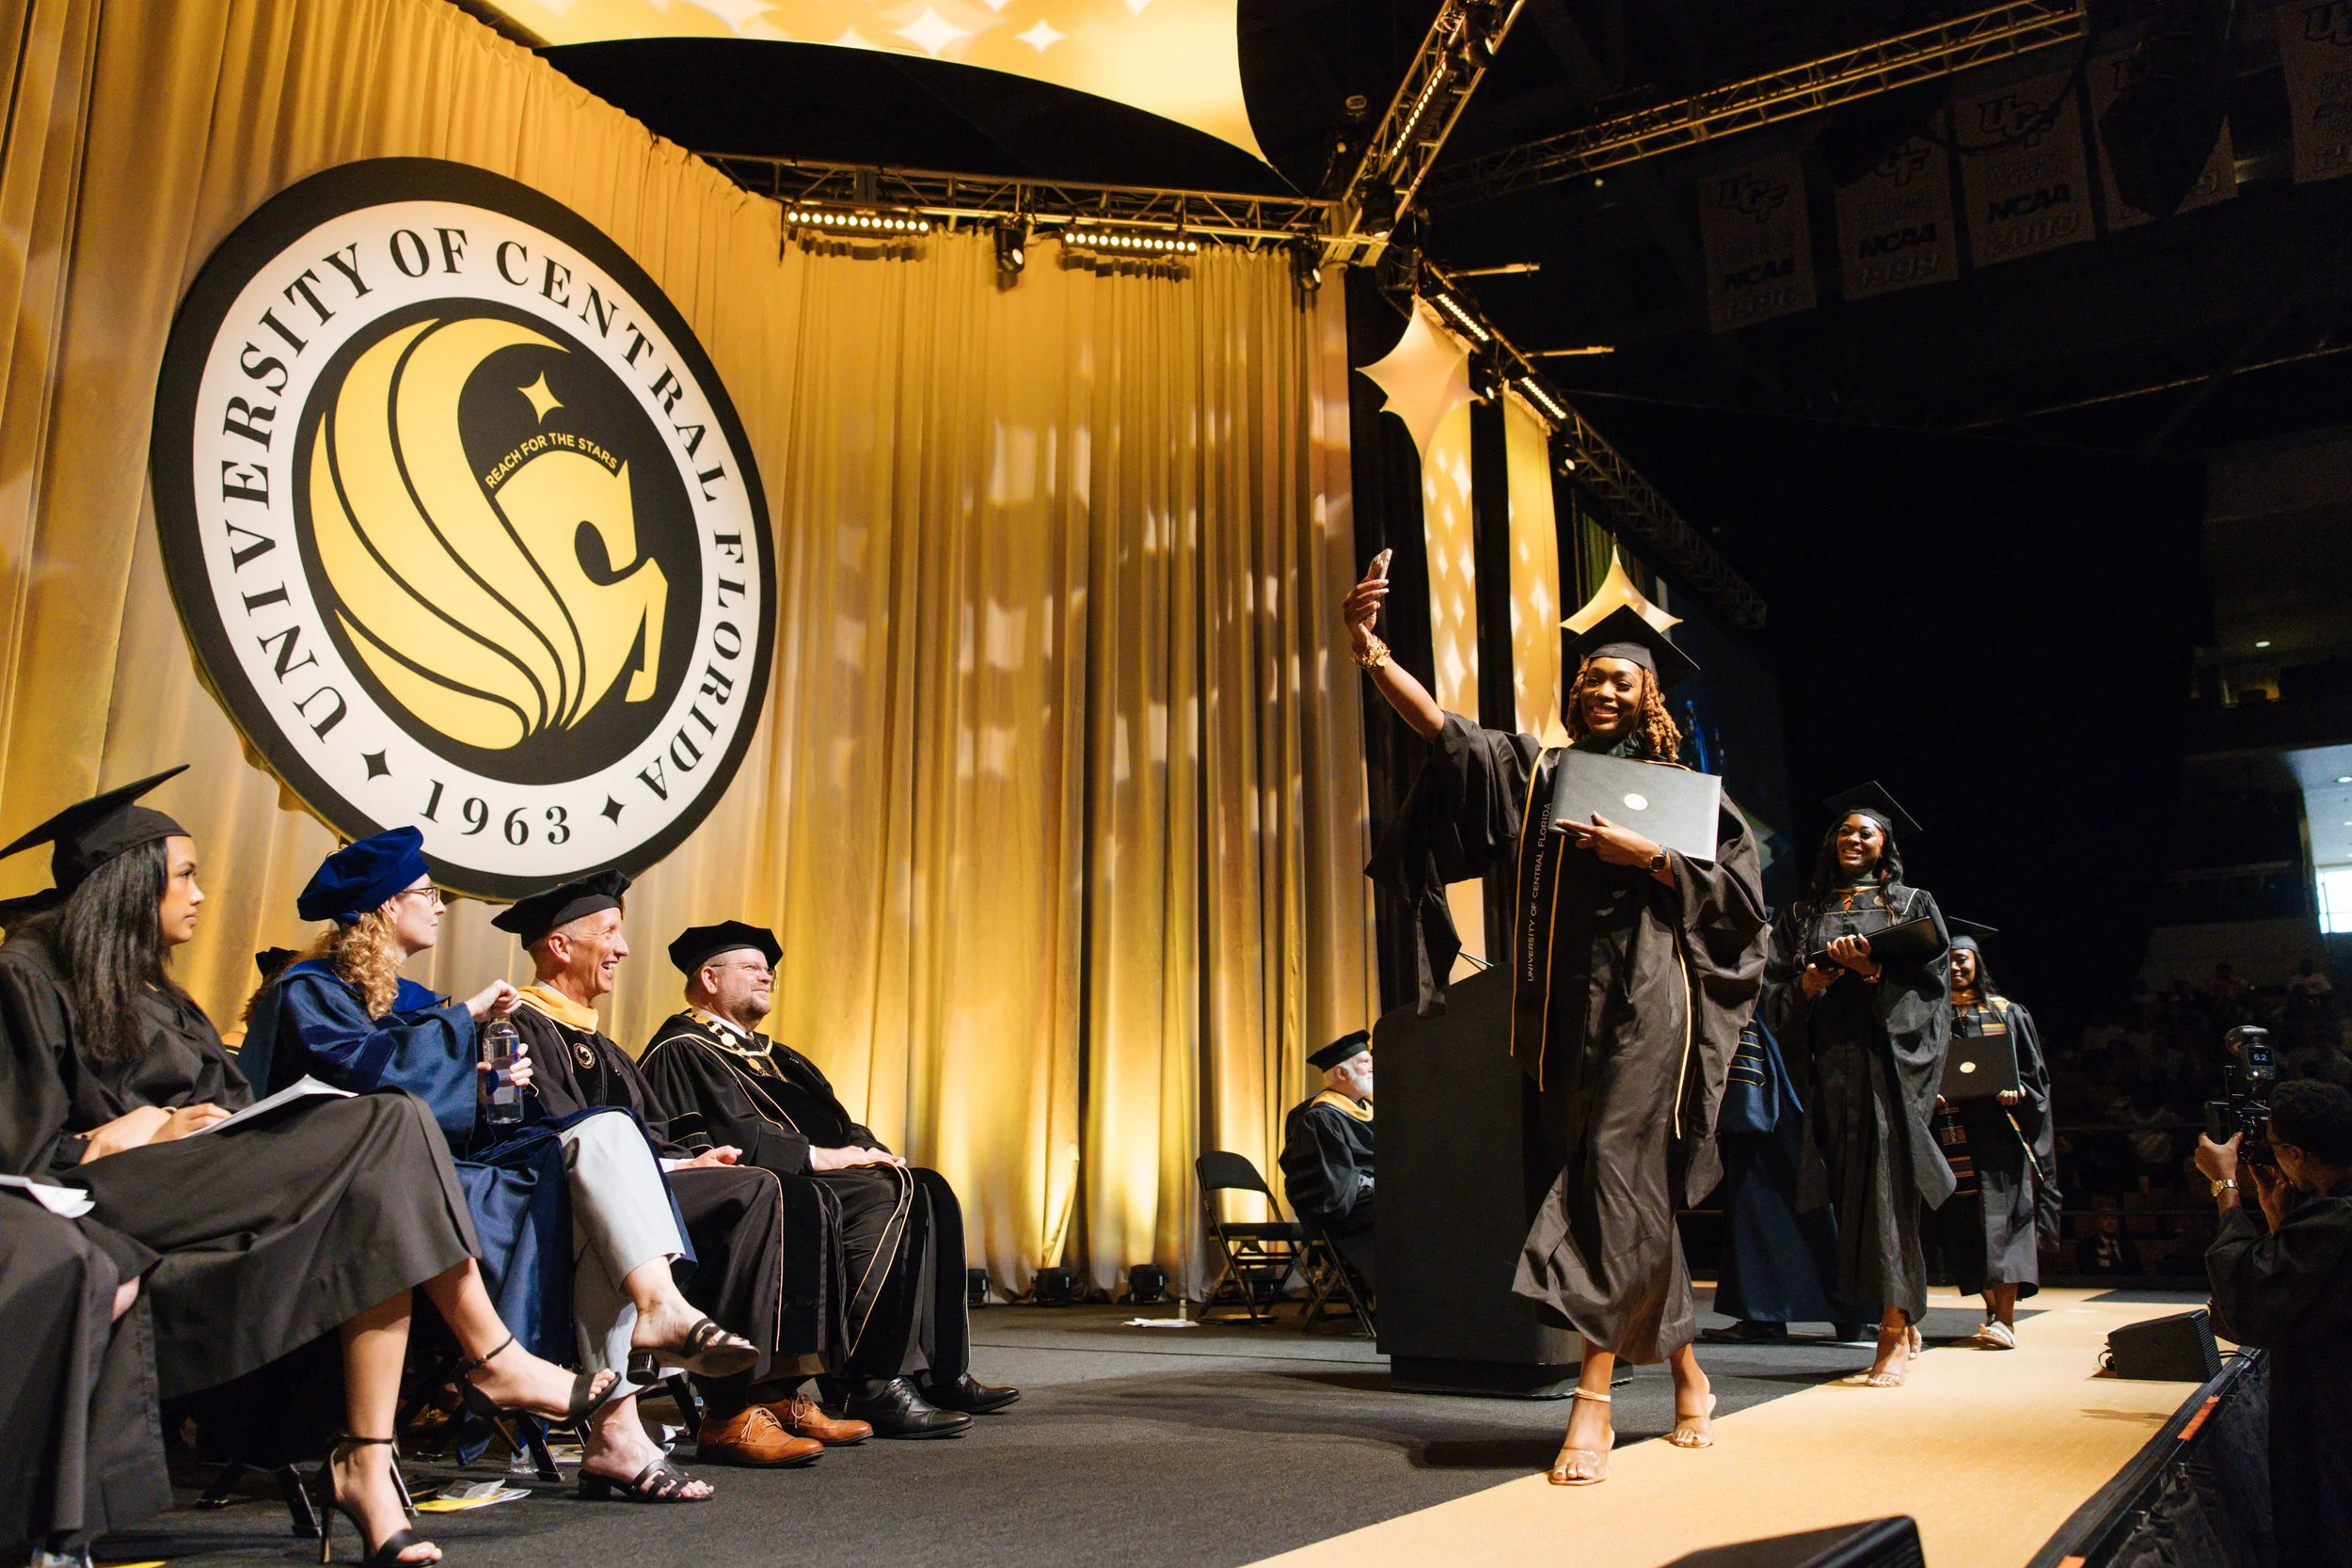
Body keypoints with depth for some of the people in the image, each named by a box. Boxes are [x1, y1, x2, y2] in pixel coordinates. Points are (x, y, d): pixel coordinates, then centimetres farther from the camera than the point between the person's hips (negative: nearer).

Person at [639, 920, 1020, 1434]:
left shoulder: (764, 1050, 27)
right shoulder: (681, 1050, -3)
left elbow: (832, 1119, 21)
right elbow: (727, 1137, -18)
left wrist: (863, 1151, 0)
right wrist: (820, 1157, -19)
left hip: (804, 1180, 9)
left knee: (929, 1192, -10)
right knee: (885, 1198, -29)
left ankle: (943, 1373, -12)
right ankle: (875, 1386, -30)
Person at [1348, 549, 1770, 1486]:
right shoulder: (1538, 772, 13)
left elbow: (1740, 888, 3)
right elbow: (1444, 731, -2)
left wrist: (1648, 858, -11)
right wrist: (1371, 652, -17)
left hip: (1645, 1003, -3)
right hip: (1564, 1005, 4)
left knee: (1616, 1173, -14)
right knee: (1633, 1193, 9)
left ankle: (1593, 1398, -14)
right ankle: (1687, 1375, 24)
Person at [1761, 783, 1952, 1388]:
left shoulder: (1911, 903, 13)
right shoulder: (1801, 915, 19)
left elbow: (1931, 980, 1)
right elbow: (1775, 998, 13)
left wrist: (1872, 970, -14)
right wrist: (1807, 984, -8)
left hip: (1889, 1059, -3)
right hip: (1827, 1063, 3)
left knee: (1886, 1185, -12)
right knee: (1850, 1194, 0)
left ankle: (1895, 1332, -10)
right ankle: (1902, 1318, 11)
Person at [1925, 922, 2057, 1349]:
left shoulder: (2008, 1014, 10)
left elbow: (2034, 1073, 8)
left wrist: (2017, 1093, -12)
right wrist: (1928, 1096, -12)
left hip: (2000, 1130, -2)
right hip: (1951, 1133, 2)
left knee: (2002, 1216, -11)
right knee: (1967, 1224, 3)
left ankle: (2005, 1320, -15)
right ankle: (1992, 1310, 16)